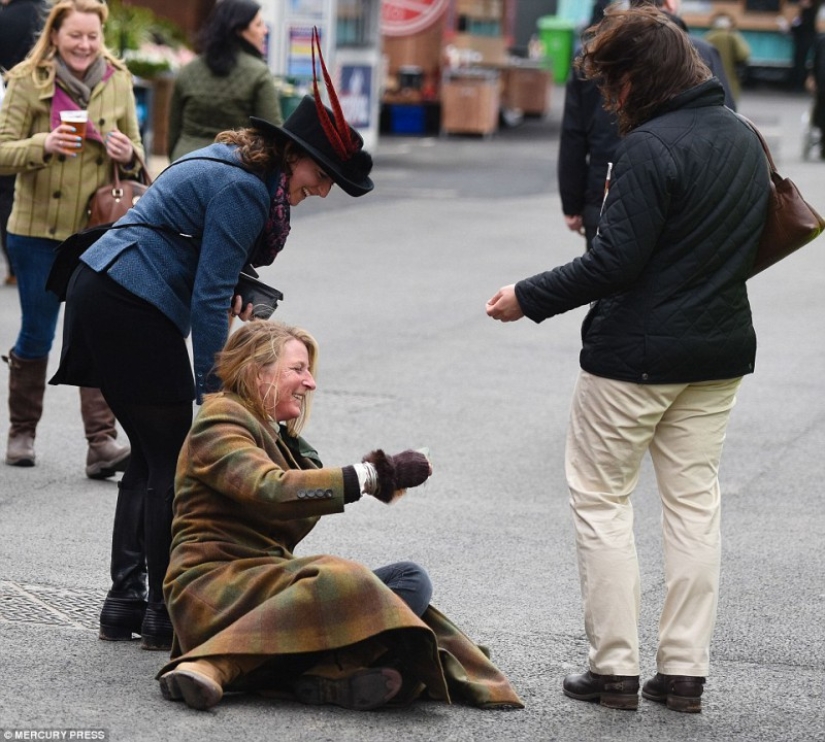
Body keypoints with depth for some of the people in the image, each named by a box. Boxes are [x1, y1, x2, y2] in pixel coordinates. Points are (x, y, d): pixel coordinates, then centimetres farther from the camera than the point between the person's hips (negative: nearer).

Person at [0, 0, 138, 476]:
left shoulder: (118, 83, 4)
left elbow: (136, 153, 13)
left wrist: (127, 154, -11)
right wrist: (44, 145, -26)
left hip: (98, 229, 2)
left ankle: (103, 443, -9)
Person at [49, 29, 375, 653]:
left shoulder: (234, 164, 15)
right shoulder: (244, 189, -16)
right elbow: (210, 297, -18)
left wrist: (230, 292, 12)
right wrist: (212, 387, -16)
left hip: (98, 293, 10)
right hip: (134, 309, -10)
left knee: (150, 456, 13)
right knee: (172, 463, -3)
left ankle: (126, 603, 15)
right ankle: (164, 613, 1)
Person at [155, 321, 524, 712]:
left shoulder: (275, 432, 25)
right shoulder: (220, 422, -4)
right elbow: (270, 490, -24)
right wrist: (370, 475, -23)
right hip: (213, 587, -9)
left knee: (411, 579, -9)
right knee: (339, 580, -36)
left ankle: (325, 676, -36)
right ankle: (214, 664, -38)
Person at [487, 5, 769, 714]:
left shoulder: (651, 148, -20)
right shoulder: (745, 139, 6)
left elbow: (614, 262, -21)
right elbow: (756, 240, 17)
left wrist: (527, 299, -11)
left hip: (635, 355, -7)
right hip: (719, 352, 7)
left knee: (601, 501, 5)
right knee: (695, 502, 12)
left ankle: (616, 667, 4)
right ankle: (685, 669, 13)